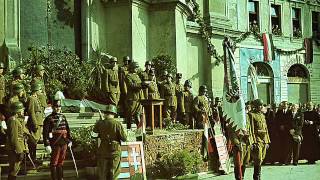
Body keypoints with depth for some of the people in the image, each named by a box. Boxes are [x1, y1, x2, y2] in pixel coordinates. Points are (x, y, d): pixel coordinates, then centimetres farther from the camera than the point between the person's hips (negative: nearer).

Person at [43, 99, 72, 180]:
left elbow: (67, 129, 21)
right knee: (54, 163, 1)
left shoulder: (63, 117, 12)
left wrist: (69, 140, 18)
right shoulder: (49, 118, -7)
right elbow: (45, 132, -11)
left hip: (64, 143, 6)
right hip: (55, 144, -6)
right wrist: (47, 144, -16)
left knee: (61, 162, 15)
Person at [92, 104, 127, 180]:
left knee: (103, 173, 14)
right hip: (115, 151, -2)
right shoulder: (117, 124, -14)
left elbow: (94, 134, 10)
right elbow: (124, 138, -11)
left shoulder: (100, 123, -7)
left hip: (103, 151, 2)